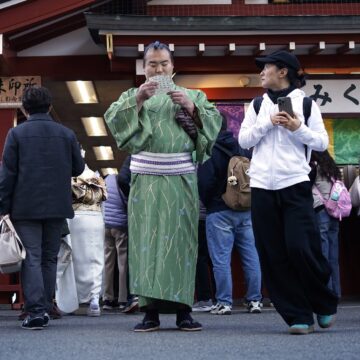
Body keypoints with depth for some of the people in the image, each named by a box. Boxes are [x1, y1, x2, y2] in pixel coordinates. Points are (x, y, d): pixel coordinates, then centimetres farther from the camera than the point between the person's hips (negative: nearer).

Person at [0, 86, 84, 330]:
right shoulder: (67, 134, 3)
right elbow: (78, 168, 10)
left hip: (26, 207, -3)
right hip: (57, 207, 3)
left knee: (31, 258, -2)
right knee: (49, 258, 12)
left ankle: (36, 312, -10)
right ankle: (45, 309, 14)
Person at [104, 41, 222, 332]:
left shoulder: (192, 95, 15)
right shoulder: (132, 95, 14)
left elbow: (215, 124, 4)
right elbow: (113, 121, -1)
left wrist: (192, 108, -10)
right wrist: (137, 101, -13)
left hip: (181, 178, 0)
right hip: (146, 178, 0)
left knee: (180, 239, -3)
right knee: (147, 239, -5)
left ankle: (183, 309, 0)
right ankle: (150, 310, -4)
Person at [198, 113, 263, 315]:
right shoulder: (244, 148, 8)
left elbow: (204, 183, -12)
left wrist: (207, 203, 6)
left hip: (219, 212, -5)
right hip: (247, 210, 5)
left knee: (221, 258, -1)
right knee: (251, 255, 8)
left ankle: (224, 302, -2)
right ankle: (255, 300, 10)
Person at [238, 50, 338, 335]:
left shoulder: (306, 103, 3)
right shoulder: (257, 105, 12)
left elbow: (322, 143, 2)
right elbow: (243, 140, 5)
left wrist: (298, 128, -13)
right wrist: (268, 122, -7)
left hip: (295, 184, -4)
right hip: (262, 186, 4)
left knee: (301, 248, -11)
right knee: (274, 255, 0)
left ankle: (325, 305, 14)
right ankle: (299, 316, 7)